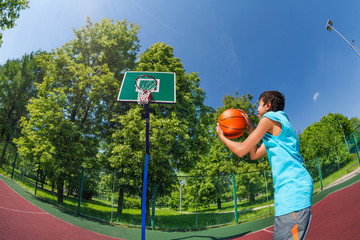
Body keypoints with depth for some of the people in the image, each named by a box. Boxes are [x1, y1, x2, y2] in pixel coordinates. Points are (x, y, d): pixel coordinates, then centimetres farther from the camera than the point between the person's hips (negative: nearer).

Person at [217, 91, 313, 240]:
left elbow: (241, 150, -5)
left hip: (292, 190, -10)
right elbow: (254, 155, 28)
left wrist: (222, 137, 12)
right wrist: (250, 127, 27)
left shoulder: (269, 118, -2)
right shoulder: (279, 125, 27)